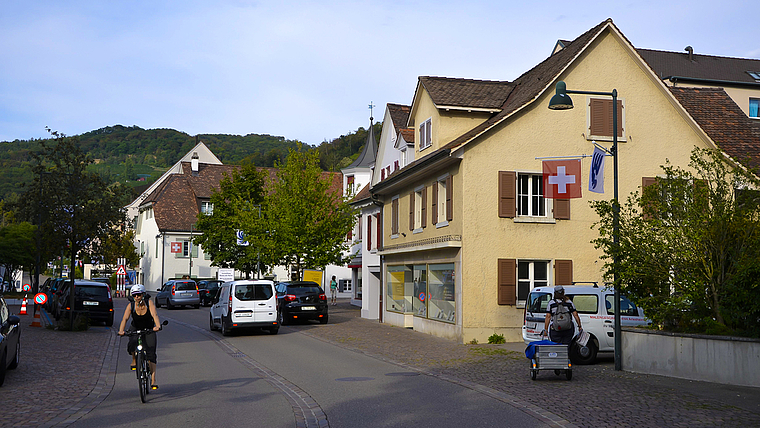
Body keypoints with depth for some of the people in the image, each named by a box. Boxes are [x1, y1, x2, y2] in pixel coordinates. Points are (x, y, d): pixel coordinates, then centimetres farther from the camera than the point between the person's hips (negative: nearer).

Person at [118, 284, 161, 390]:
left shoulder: (149, 302, -21)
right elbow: (125, 318, -30)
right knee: (131, 346, -30)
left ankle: (153, 380, -12)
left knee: (151, 353, -13)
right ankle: (134, 360, 4)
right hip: (136, 329, 1)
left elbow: (155, 315, -36)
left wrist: (157, 325, -55)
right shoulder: (131, 305, -18)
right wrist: (121, 330, -48)